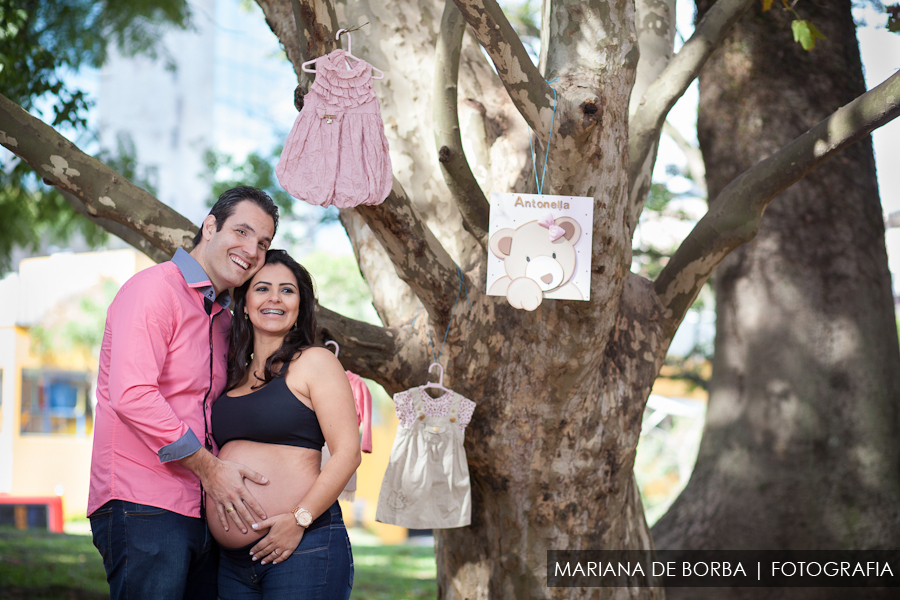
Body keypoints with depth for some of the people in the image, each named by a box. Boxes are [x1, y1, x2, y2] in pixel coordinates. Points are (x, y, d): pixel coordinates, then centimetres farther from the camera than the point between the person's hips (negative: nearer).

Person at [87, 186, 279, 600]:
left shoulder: (224, 318, 20)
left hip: (205, 512, 9)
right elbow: (130, 394, -19)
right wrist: (209, 468, -16)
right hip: (143, 507, -8)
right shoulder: (154, 287, -7)